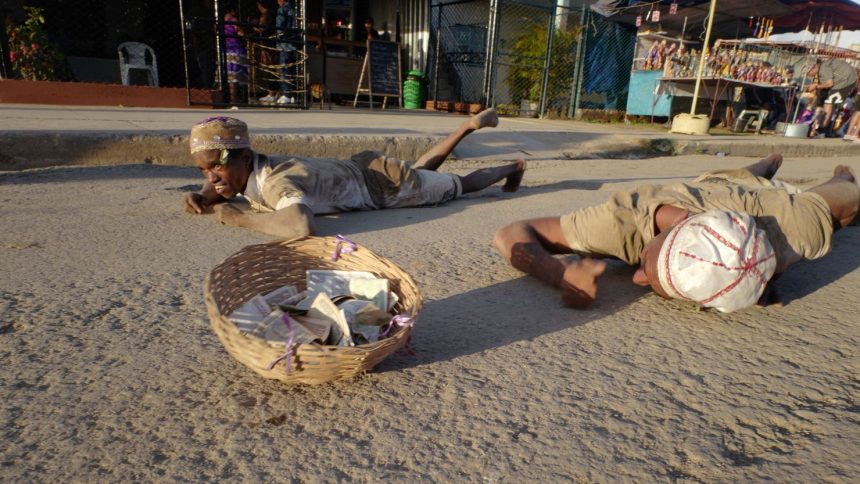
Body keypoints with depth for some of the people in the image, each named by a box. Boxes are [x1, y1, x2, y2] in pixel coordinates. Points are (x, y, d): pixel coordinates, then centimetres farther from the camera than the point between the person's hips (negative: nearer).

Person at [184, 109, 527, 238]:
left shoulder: (275, 182, -38)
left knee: (459, 185, 18)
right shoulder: (247, 170, -12)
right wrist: (202, 198, -14)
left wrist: (238, 217, -42)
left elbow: (301, 225, -59)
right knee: (423, 169, 34)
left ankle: (513, 166, 42)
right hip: (362, 169, 7)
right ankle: (471, 124, 45)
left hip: (386, 182, -7)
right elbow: (217, 189, 11)